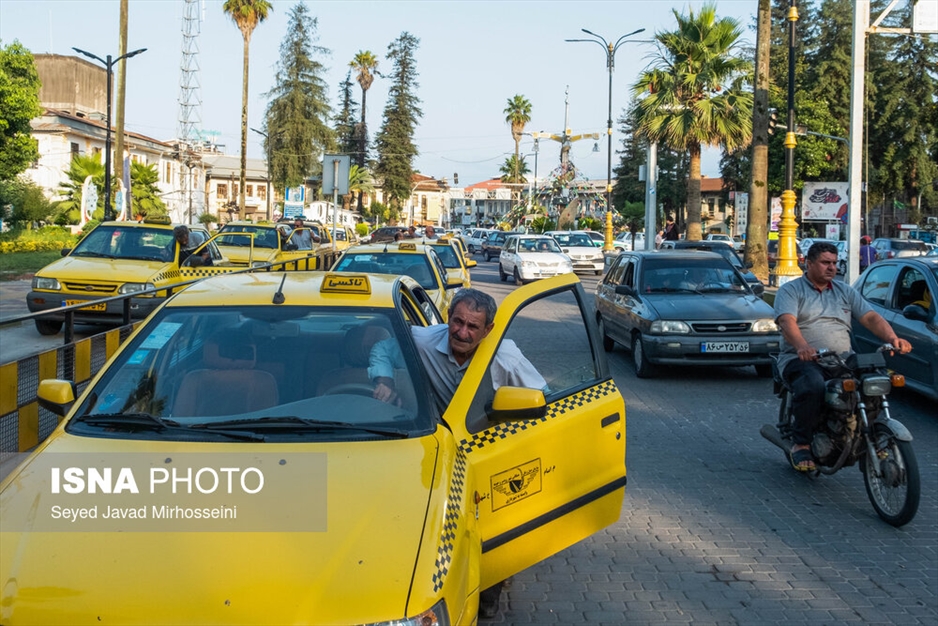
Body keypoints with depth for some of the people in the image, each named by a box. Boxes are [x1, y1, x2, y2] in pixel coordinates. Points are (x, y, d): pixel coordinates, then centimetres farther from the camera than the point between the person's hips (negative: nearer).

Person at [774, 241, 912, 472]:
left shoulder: (846, 292, 22)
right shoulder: (790, 290, 5)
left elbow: (871, 317, 11)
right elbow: (787, 321, -14)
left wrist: (892, 338, -11)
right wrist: (802, 346, -36)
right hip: (801, 359, -5)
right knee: (813, 386, -38)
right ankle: (801, 444, -21)